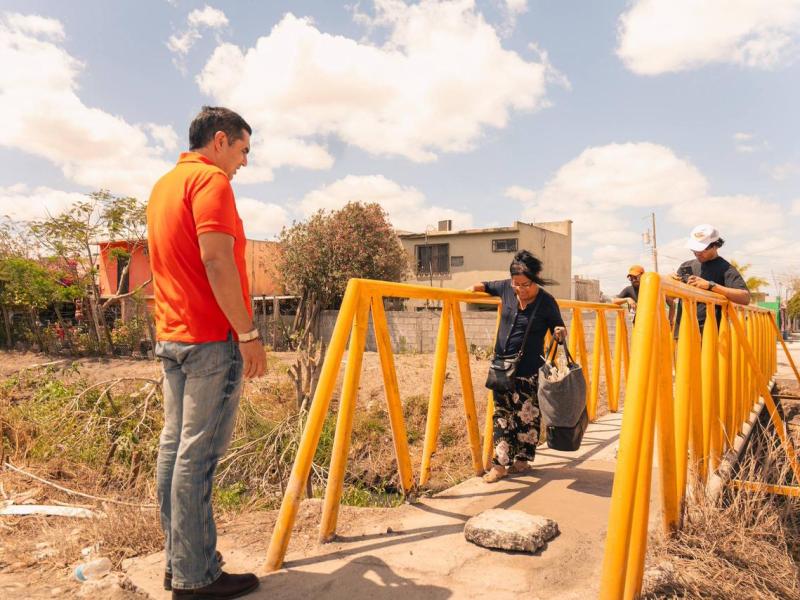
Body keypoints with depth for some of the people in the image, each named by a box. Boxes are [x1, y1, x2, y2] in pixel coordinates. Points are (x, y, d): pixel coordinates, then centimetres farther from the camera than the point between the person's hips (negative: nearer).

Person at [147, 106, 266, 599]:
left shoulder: (163, 185, 20)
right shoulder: (211, 180, -9)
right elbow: (216, 261, -20)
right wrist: (249, 334, -19)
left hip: (171, 336, 10)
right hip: (212, 339, -9)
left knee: (174, 446, 11)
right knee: (199, 454, -6)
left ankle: (179, 560, 21)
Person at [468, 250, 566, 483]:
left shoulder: (546, 302, -12)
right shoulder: (506, 288, -2)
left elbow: (558, 329, 0)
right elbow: (488, 286, 19)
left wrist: (560, 333, -23)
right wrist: (477, 287, -1)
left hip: (529, 370, -4)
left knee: (527, 416, 6)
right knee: (501, 415, 7)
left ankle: (522, 459, 24)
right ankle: (500, 463, 13)